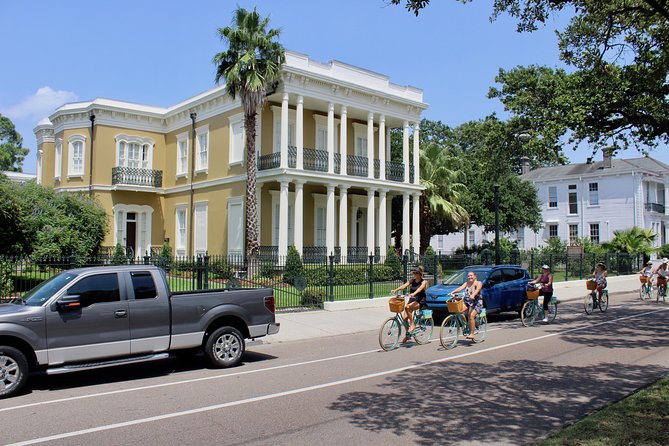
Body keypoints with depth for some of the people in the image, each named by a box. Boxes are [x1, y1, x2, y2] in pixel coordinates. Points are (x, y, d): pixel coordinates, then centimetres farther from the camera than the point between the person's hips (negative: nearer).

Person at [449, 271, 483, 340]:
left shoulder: (478, 283, -2)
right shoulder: (466, 283, 12)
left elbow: (477, 290, -23)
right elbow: (460, 288, -5)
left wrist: (473, 295, -45)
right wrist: (452, 292, -24)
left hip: (477, 303, -5)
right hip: (467, 302, 5)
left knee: (471, 315, -26)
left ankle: (472, 334, -18)